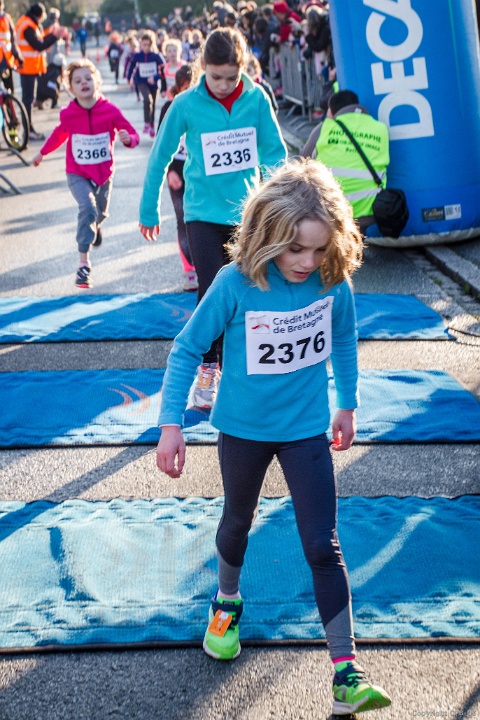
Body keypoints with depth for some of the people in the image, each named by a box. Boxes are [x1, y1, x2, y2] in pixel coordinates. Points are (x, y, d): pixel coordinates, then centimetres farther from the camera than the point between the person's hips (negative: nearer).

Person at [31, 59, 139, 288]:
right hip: (77, 174, -2)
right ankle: (84, 263, -24)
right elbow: (60, 133, 10)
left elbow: (133, 135, -10)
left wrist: (128, 139, -34)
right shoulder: (67, 114, -13)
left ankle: (95, 226, 65)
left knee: (100, 213, 23)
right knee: (87, 207, -27)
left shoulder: (111, 111, -18)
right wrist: (42, 152, 20)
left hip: (104, 172, 2)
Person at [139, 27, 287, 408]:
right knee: (212, 294, -11)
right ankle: (207, 371, 5)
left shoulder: (257, 99, -6)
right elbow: (160, 158, 0)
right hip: (203, 212, -2)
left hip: (246, 212, 2)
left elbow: (274, 153, 1)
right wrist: (149, 211, 6)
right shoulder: (186, 104, -10)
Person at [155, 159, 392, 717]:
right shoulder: (236, 283, -23)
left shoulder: (334, 280, -15)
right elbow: (186, 349, -12)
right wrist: (171, 425, -14)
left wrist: (346, 405, 13)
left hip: (307, 429, 1)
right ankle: (227, 602, 53)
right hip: (243, 429, 0)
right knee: (238, 521, 23)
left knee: (323, 548, -2)